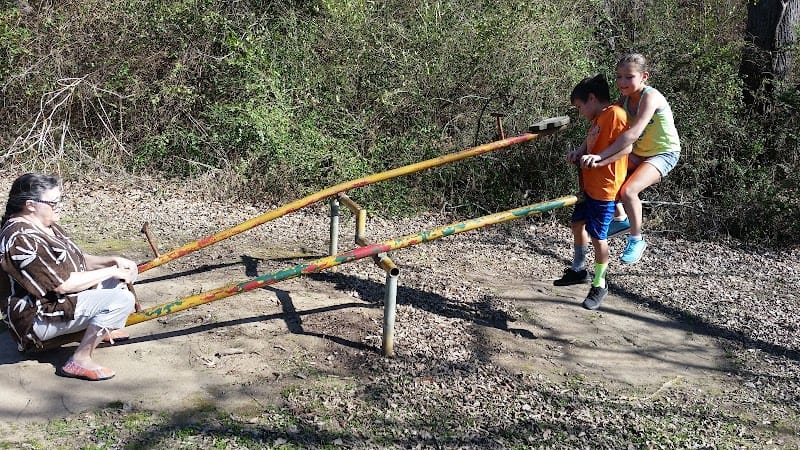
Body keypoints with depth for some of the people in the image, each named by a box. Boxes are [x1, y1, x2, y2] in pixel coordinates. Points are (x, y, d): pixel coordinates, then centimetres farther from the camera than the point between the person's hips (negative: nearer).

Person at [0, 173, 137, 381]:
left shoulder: (45, 225, 6)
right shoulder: (21, 239, -26)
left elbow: (77, 260, 12)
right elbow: (64, 285, -27)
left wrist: (113, 261, -5)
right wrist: (111, 271, -19)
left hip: (57, 299, 11)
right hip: (38, 317, -11)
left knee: (126, 270, 11)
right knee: (122, 300, -27)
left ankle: (102, 329, 18)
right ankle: (80, 361, -17)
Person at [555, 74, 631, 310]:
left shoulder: (615, 114, -15)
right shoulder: (598, 118, 13)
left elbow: (627, 147, -21)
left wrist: (600, 161, -27)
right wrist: (578, 152, -4)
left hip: (605, 187, -10)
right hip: (589, 183, 10)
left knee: (598, 236, 0)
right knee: (578, 223, 19)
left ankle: (599, 285, 15)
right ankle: (578, 270, 36)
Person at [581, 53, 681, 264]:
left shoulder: (650, 97, -29)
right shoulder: (625, 98, -5)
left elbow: (633, 133, -42)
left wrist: (600, 156, -49)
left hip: (664, 154, -8)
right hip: (640, 153, 8)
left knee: (628, 190, -27)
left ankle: (636, 240, -4)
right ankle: (620, 218, 26)